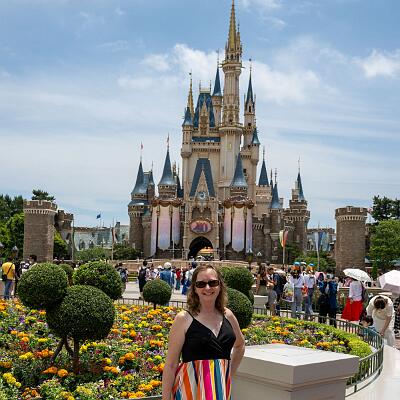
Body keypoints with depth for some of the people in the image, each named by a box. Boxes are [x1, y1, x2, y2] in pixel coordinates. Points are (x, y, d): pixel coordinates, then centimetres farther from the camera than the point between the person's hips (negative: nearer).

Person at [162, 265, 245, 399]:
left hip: (222, 388, 4)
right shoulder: (184, 319, -6)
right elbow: (170, 365, -6)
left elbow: (240, 345, 27)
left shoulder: (228, 316, 7)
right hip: (191, 389, -4)